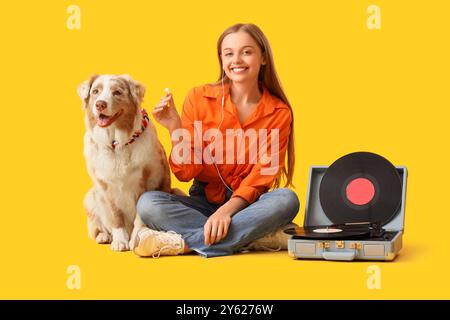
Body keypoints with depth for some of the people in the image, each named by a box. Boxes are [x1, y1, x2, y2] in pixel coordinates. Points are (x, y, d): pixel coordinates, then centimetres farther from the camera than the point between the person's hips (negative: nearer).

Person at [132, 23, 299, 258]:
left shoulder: (279, 112, -3)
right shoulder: (199, 98, -2)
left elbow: (262, 175, -10)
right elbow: (186, 173, -3)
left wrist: (227, 210, -27)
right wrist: (175, 129, -19)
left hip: (247, 204, 0)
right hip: (205, 201, 1)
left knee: (286, 199, -32)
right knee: (147, 203, -27)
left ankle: (183, 242, -28)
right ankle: (257, 238, -30)